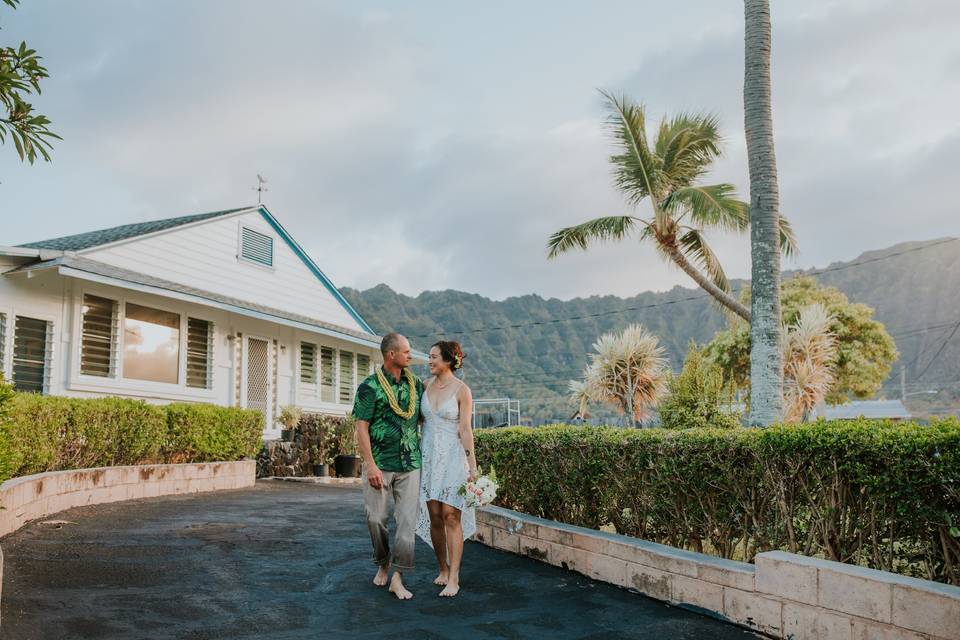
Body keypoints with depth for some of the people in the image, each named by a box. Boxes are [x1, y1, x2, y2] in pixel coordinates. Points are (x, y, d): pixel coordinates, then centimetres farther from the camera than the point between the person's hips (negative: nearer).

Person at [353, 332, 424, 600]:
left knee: (407, 520, -3)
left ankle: (397, 579, 2)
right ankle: (383, 564, 30)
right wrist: (370, 465, -14)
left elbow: (423, 419, 18)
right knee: (376, 518, 5)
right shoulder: (370, 387, -6)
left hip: (410, 465, 3)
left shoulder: (416, 384, 8)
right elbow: (361, 428, -8)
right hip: (380, 464, -3)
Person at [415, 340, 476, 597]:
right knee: (434, 517, 6)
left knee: (451, 517, -7)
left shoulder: (462, 390, -7)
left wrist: (472, 467, -11)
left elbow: (465, 430, -9)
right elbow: (419, 420, 13)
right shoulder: (425, 385, 7)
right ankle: (443, 569, 22)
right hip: (428, 456, 5)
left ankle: (453, 579, -3)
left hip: (453, 457, -4)